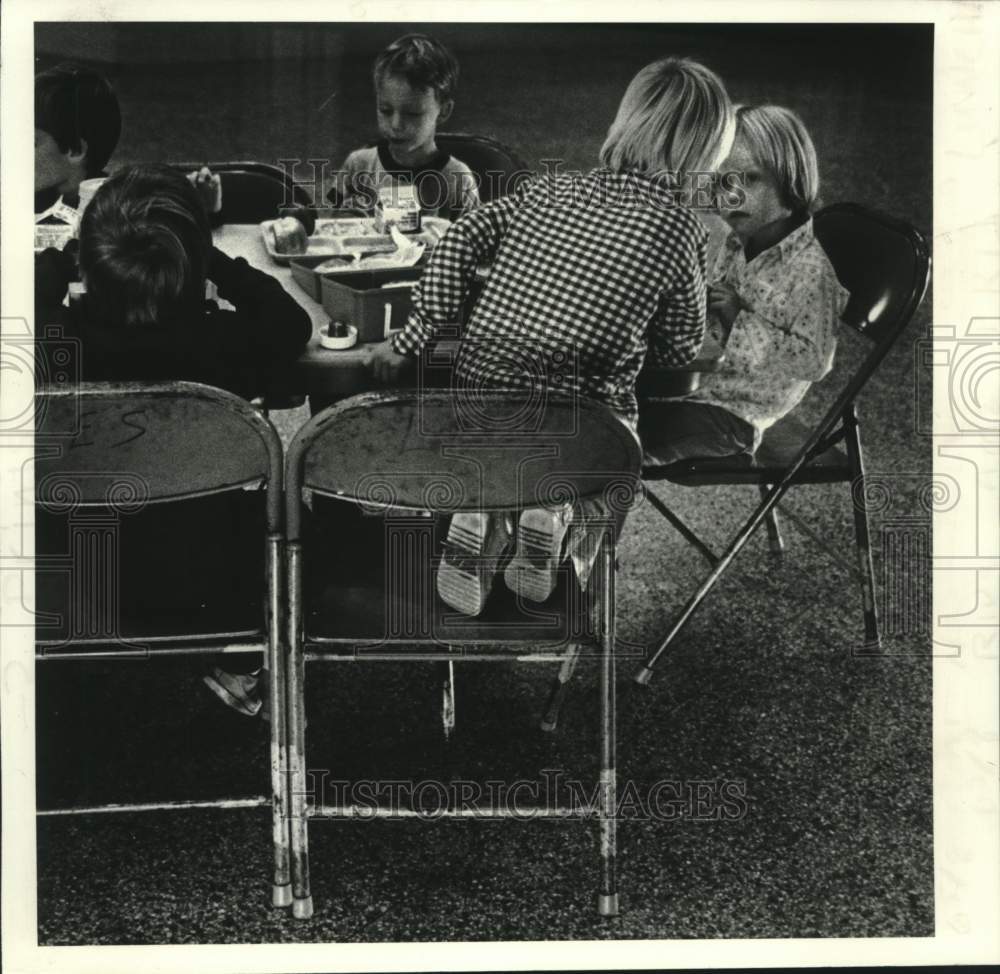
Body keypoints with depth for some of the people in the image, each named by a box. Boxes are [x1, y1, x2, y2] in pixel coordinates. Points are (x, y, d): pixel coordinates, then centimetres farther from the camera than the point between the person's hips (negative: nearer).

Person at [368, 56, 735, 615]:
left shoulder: (549, 190, 10)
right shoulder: (680, 227, -1)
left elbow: (464, 240, 2)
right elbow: (681, 349, 5)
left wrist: (413, 342, 4)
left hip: (480, 382, 4)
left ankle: (484, 514, 9)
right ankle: (563, 520, 1)